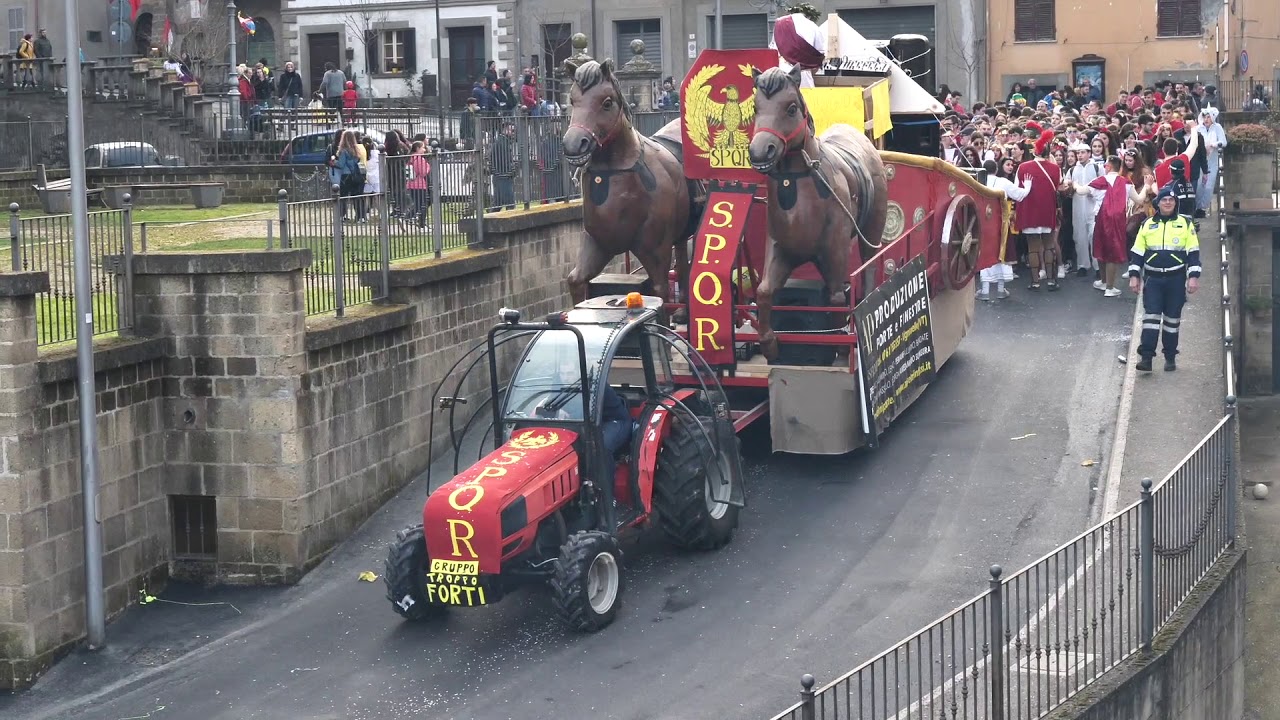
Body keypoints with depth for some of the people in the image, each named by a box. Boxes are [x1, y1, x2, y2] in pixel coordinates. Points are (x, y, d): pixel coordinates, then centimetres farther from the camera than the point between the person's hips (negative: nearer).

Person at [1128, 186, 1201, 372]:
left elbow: (1193, 253, 1)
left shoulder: (1185, 224, 3)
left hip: (1176, 279, -1)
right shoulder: (1147, 225, 8)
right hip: (1152, 279, 1)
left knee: (1173, 319, 7)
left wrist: (1194, 277, -6)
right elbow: (1137, 253, 10)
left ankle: (1170, 357, 16)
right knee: (1151, 316, -7)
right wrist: (1134, 276, 3)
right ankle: (1146, 357, -9)